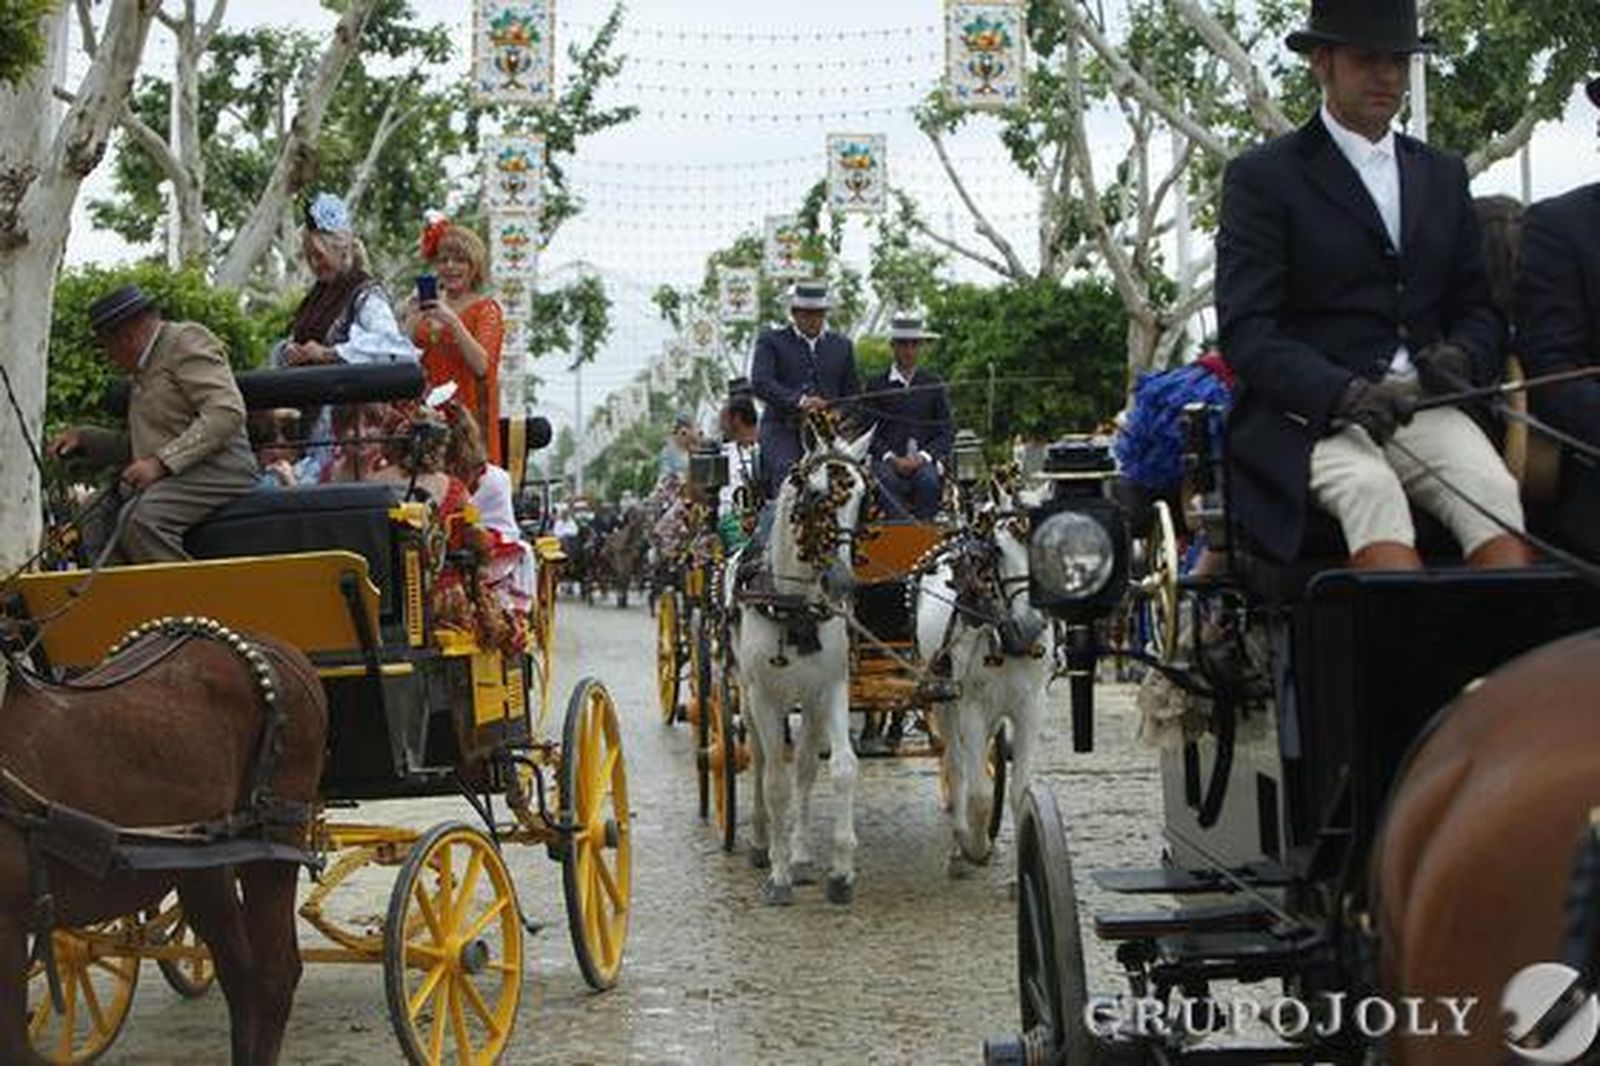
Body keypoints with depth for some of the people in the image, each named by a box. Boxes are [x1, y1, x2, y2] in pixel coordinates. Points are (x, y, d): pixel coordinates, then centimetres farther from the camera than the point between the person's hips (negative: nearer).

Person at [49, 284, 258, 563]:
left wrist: (162, 462, -22)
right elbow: (133, 447, 32)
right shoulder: (145, 370, 26)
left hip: (215, 470, -9)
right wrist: (83, 438, 15)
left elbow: (227, 412, -17)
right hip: (166, 478, 9)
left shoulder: (187, 341, -3)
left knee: (140, 519, -31)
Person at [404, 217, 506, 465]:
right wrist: (412, 319, -2)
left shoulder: (486, 309, 3)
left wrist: (452, 322, -20)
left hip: (468, 414, -4)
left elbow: (481, 366, -13)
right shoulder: (428, 306, 16)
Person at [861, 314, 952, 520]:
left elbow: (946, 432, 11)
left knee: (929, 481, -34)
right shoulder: (876, 384, 14)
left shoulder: (935, 384, 16)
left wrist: (923, 456, -8)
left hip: (924, 459, 1)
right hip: (887, 459, -1)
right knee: (886, 483, -35)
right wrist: (891, 458, -10)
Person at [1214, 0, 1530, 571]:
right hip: (1308, 412, -4)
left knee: (1493, 489, -27)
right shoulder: (1262, 177, 5)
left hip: (1423, 402, 4)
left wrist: (1461, 355, -3)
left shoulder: (1442, 175, 22)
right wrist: (1343, 392, -22)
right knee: (1370, 489, -35)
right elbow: (1246, 332, -5)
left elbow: (1479, 308, 24)